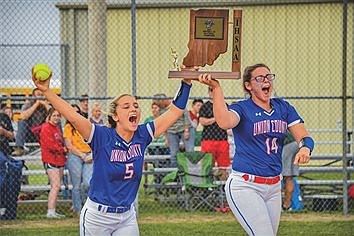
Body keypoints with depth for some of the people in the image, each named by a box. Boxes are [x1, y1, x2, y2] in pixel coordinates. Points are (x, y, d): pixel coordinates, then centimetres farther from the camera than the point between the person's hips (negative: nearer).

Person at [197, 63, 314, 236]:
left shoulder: (283, 107, 10)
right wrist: (216, 87, -30)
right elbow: (224, 122, -28)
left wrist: (305, 148, -21)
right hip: (245, 186, -6)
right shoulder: (242, 108, -4)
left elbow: (304, 137, 2)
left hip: (274, 187, 6)